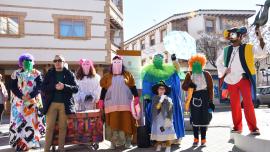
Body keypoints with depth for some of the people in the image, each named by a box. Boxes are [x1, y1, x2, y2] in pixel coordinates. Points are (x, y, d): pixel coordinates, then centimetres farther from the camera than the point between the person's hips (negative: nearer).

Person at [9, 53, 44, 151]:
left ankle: (32, 142, 7)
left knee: (32, 121, -2)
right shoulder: (16, 73, 6)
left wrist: (30, 96, -18)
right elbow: (13, 87, -1)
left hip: (33, 101, 0)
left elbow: (39, 87, -4)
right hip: (19, 102, 1)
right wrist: (22, 96, -16)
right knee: (19, 121, -1)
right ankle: (19, 143, 6)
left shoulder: (36, 73, 5)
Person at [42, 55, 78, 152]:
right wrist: (54, 87, -16)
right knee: (50, 127, 1)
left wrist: (64, 87, -18)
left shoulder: (69, 74, 6)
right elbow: (43, 88, 1)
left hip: (65, 104, 0)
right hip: (52, 103, 1)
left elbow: (76, 88, -1)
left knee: (62, 127, 6)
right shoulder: (49, 73, 9)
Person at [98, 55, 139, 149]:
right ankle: (114, 142, 3)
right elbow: (104, 89, 10)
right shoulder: (108, 76, 12)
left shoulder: (127, 75, 12)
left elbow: (133, 87, 10)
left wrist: (136, 97, -1)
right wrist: (101, 100, 3)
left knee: (126, 122, -1)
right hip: (112, 104, 0)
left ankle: (127, 142, 7)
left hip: (125, 103, 0)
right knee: (113, 123, -3)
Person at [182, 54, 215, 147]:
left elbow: (210, 88, 3)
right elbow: (183, 86, 0)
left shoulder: (206, 74, 7)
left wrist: (211, 101, -4)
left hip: (204, 97, 0)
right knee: (195, 118, 3)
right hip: (194, 97, 0)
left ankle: (203, 139, 9)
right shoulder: (189, 75, 8)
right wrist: (189, 85, -22)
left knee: (204, 118, 1)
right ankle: (196, 139, 11)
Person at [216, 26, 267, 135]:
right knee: (234, 105, 7)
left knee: (248, 104, -6)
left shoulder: (248, 48, 3)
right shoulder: (226, 50, 13)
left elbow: (262, 53, -11)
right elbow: (218, 62, 23)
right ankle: (237, 127, 16)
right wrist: (224, 70, 6)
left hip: (244, 79, -4)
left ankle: (253, 127, 2)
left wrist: (260, 39, -22)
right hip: (231, 81, 4)